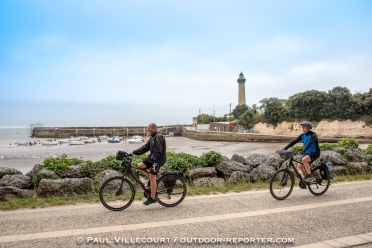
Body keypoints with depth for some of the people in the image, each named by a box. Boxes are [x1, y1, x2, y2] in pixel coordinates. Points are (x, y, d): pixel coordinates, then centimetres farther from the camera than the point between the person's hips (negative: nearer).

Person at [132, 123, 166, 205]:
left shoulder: (158, 137, -16)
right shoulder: (152, 137, 15)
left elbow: (158, 151, -23)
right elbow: (145, 147, 14)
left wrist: (155, 162, -28)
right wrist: (134, 152, 7)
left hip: (157, 160, -9)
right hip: (152, 157, 9)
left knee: (152, 177, -7)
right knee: (140, 166, 0)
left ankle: (152, 198, 0)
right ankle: (153, 179, 10)